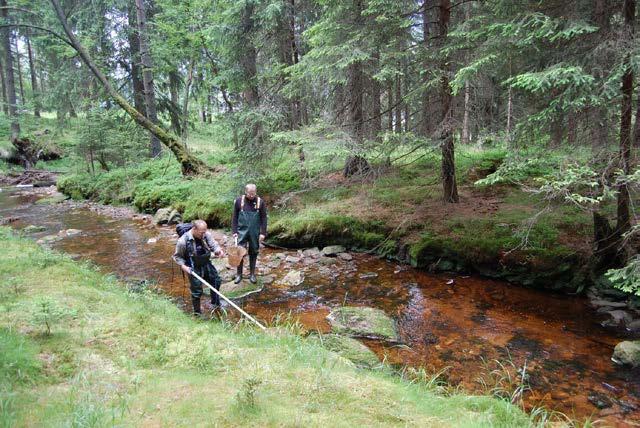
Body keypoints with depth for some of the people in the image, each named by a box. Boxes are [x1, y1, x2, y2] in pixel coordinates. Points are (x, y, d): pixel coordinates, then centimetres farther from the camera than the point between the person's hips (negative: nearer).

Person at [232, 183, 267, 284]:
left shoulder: (260, 202, -5)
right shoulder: (239, 201, -4)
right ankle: (239, 274, 12)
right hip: (242, 231, 0)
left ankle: (252, 274, 23)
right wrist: (234, 231, -1)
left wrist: (263, 233, -6)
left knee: (253, 253, 9)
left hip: (255, 233, 0)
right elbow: (235, 217, 3)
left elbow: (264, 218, -1)